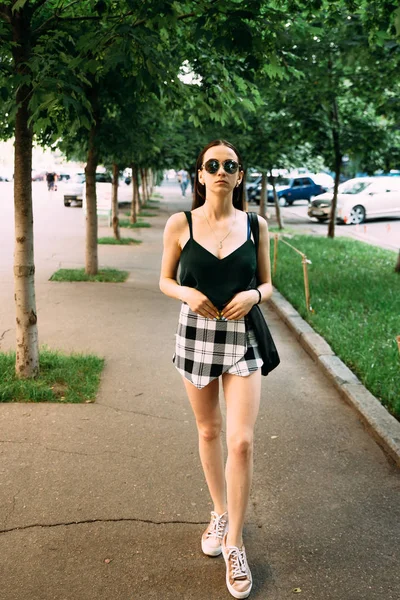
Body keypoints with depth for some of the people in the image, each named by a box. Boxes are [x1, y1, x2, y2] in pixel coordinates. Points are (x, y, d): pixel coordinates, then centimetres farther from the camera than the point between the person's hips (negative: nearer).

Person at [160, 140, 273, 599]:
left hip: (241, 336, 0)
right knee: (208, 431, 15)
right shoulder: (180, 224, -3)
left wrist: (253, 295, -14)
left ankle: (234, 543, 10)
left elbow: (267, 284, 8)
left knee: (241, 440, -7)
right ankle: (220, 513, 37)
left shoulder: (254, 225, 0)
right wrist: (187, 293, -15)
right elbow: (165, 280, 5)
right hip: (196, 333, 1)